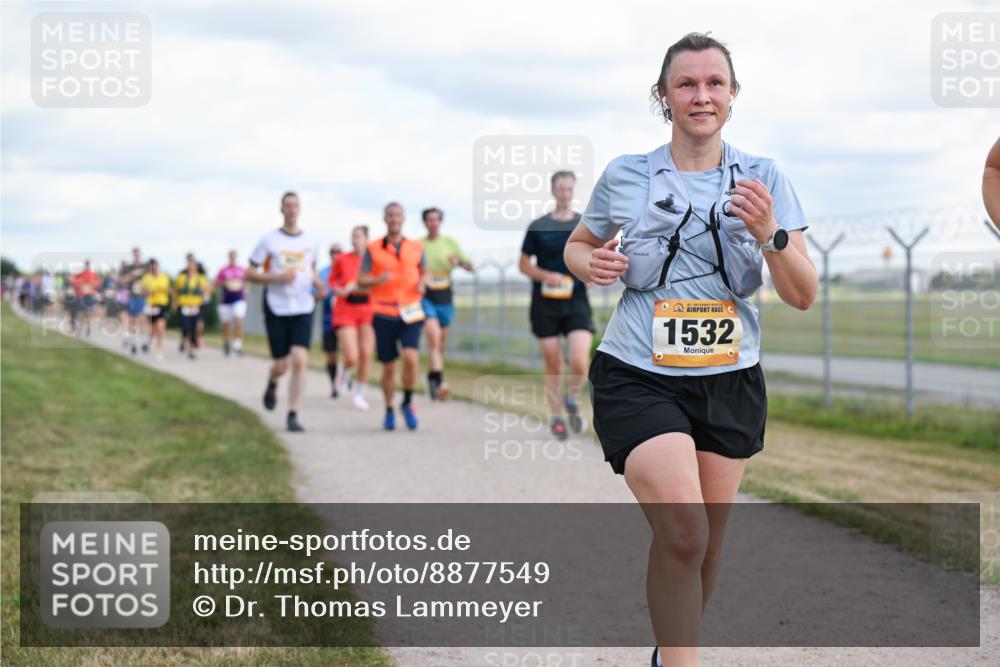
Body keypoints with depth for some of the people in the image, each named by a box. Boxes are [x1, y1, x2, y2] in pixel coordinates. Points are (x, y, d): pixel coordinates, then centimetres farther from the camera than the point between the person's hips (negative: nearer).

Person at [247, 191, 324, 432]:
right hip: (277, 310, -2)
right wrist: (278, 277, -16)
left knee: (300, 361, -13)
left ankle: (293, 415, -7)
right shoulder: (269, 240, -1)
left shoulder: (310, 241, 8)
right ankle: (272, 384, 38)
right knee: (281, 365, 1)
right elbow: (250, 274, -1)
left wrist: (318, 285, 3)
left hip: (303, 310, 2)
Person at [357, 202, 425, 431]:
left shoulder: (416, 247, 7)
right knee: (388, 367, 3)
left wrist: (422, 284, -3)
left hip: (409, 312, 1)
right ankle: (389, 411, 23)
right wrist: (378, 279, -20)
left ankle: (408, 404, 3)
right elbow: (361, 280, 1)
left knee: (411, 358, -19)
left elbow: (423, 272, 21)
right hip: (383, 314, 0)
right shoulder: (373, 249, 2)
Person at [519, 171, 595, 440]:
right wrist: (546, 276, -13)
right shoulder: (538, 226, 2)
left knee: (580, 362, -15)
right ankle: (555, 416, 20)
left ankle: (572, 400, 14)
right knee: (553, 364, 4)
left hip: (577, 302, 0)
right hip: (545, 304, 0)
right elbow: (524, 265, 5)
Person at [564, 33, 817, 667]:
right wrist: (592, 264, -7)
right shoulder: (625, 176, -1)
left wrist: (770, 234, -19)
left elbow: (803, 296, -1)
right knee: (683, 534, -21)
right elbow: (577, 246, 16)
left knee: (708, 543, 12)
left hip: (730, 382, 3)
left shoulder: (764, 179, 1)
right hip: (639, 378, -3)